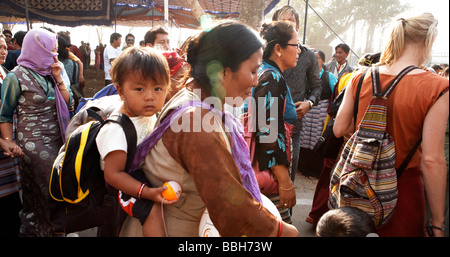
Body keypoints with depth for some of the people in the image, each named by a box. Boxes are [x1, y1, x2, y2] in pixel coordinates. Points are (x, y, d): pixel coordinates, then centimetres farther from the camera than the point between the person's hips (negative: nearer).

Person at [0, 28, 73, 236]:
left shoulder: (50, 72, 9)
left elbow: (68, 102, 8)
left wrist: (58, 79, -4)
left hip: (57, 139, 6)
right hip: (34, 143, -6)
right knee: (51, 190, 0)